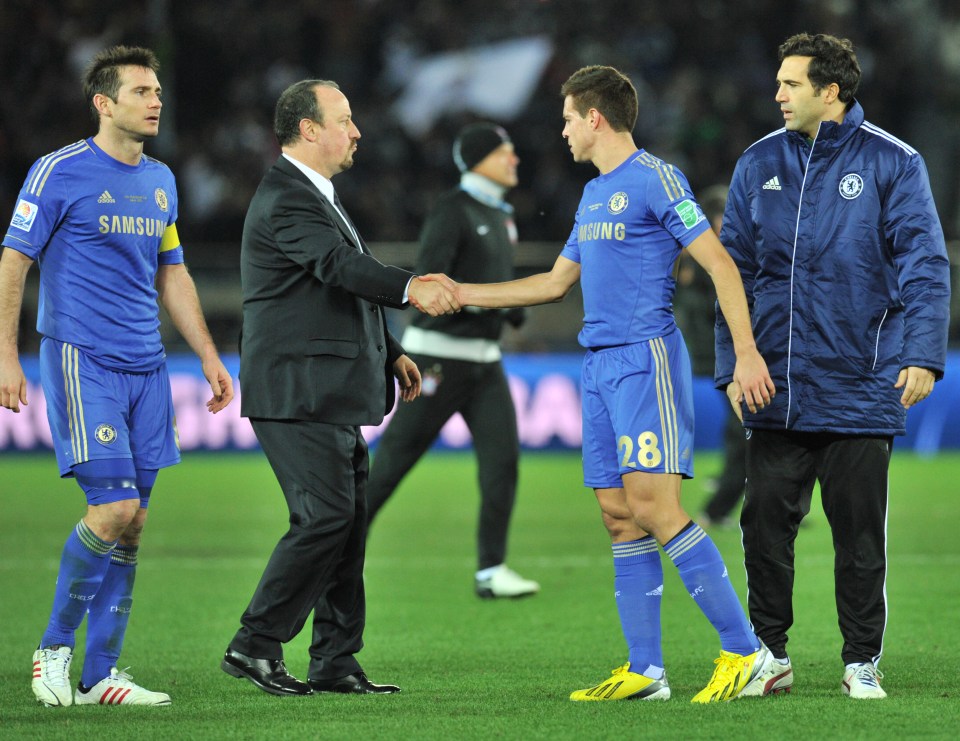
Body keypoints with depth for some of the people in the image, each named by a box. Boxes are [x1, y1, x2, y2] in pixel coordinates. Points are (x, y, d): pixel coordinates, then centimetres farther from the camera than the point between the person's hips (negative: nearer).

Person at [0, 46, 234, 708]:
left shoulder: (161, 181, 14)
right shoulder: (60, 173, -6)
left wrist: (209, 356, 18)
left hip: (146, 368, 7)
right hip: (82, 360, -7)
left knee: (132, 524, 3)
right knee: (114, 509, -15)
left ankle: (101, 674, 8)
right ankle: (53, 648, 3)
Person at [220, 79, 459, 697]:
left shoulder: (316, 195, 20)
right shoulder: (284, 200, -14)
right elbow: (339, 265, -31)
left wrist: (391, 351, 25)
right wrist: (410, 287, -44)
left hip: (332, 398, 10)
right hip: (298, 392, -10)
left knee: (346, 523, 9)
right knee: (324, 517, -14)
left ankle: (336, 661, 12)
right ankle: (255, 646, -8)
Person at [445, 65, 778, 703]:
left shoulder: (655, 180, -7)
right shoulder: (594, 194, 19)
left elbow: (720, 264, -11)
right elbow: (556, 282, 29)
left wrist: (746, 351, -19)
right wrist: (463, 294, 29)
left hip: (646, 360, -9)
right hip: (600, 364, 9)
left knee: (653, 505, -16)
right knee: (619, 515, 4)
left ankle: (744, 649, -13)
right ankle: (644, 670, 6)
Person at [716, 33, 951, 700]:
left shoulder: (892, 163, -2)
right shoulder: (760, 164, 8)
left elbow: (925, 265, -5)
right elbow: (734, 271, 10)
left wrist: (923, 354, -15)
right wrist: (733, 364, 3)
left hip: (860, 388, -3)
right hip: (776, 389, 3)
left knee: (860, 532, 4)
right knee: (766, 522, 2)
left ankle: (862, 661, 15)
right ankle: (770, 654, 14)